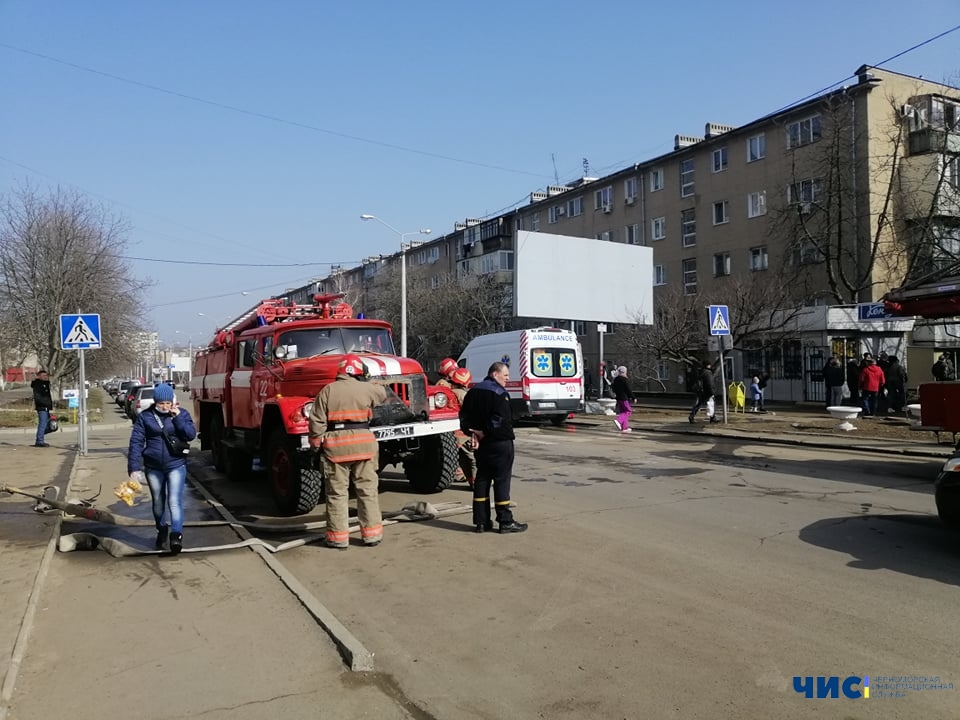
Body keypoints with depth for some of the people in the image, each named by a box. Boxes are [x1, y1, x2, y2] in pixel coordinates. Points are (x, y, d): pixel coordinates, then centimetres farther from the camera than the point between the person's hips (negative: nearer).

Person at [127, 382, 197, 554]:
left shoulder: (181, 414, -2)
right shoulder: (145, 417, -3)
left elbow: (191, 434, -12)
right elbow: (136, 442, -5)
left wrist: (178, 417, -19)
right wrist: (134, 467, -11)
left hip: (176, 465, -2)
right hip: (153, 467, 2)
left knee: (174, 501, -13)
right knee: (158, 502, 17)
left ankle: (176, 535, -17)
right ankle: (161, 531, 37)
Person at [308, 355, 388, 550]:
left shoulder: (327, 391, 0)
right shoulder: (365, 389, 1)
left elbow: (317, 422, -4)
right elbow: (383, 394, 24)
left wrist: (317, 444, 6)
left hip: (335, 446, 0)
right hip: (363, 444, 0)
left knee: (337, 492, 6)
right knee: (368, 490, 10)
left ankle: (338, 536, 9)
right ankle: (371, 533, 13)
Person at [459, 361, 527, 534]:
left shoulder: (473, 391, 12)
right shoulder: (500, 393, -14)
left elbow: (464, 416, 9)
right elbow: (500, 420, -25)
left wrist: (472, 433, -1)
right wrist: (484, 433, -14)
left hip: (480, 444, 8)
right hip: (500, 443, -8)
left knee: (482, 479, 12)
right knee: (502, 481, -2)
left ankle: (481, 521, 14)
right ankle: (506, 522, 3)